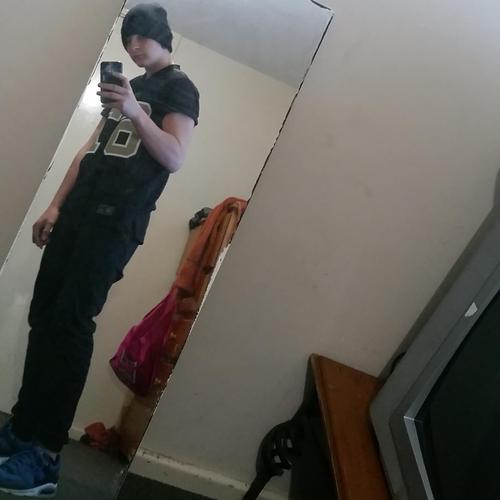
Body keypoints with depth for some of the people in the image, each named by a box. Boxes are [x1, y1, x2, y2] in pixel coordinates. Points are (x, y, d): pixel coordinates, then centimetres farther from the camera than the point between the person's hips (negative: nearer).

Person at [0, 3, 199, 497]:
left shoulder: (179, 87, 4)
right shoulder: (128, 86, 26)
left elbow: (174, 158, -9)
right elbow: (89, 148, 22)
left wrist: (136, 113, -21)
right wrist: (56, 204, 14)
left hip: (117, 219, -7)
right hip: (79, 208, 7)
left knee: (70, 322, -14)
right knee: (43, 316, 3)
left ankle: (45, 456, -10)